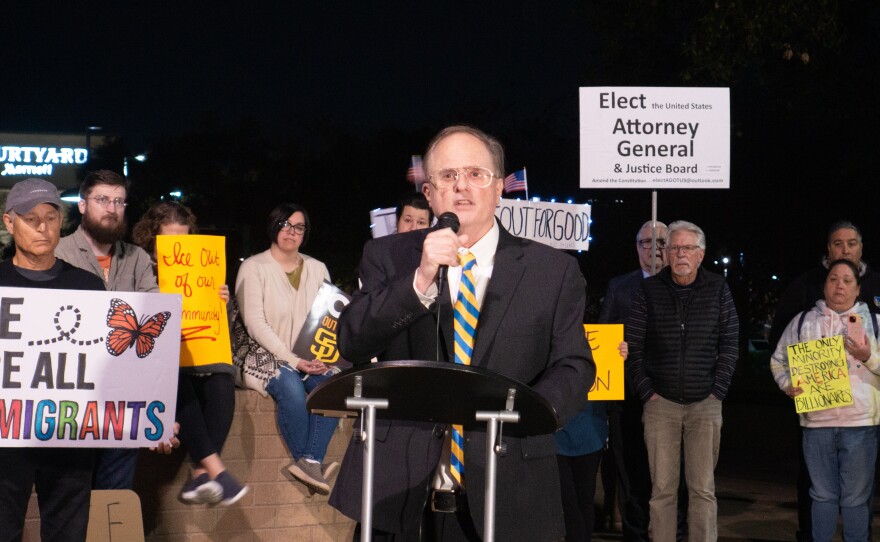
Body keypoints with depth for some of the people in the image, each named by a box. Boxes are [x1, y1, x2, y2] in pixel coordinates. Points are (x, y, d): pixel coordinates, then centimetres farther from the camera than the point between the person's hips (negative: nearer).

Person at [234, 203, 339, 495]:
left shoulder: (317, 269, 16)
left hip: (310, 359, 4)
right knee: (291, 386, -35)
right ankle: (310, 463, -25)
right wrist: (292, 360, -18)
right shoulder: (253, 267, 2)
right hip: (265, 355, -4)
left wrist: (323, 357, -9)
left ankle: (310, 461, -31)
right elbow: (255, 323, -8)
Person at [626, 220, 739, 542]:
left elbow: (729, 345, 5)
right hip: (661, 403, 0)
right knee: (662, 488, 2)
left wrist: (718, 391, -2)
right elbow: (633, 346, 3)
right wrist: (646, 392, -3)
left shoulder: (718, 289, 4)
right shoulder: (649, 290, 2)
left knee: (703, 489, 0)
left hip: (705, 404, 0)